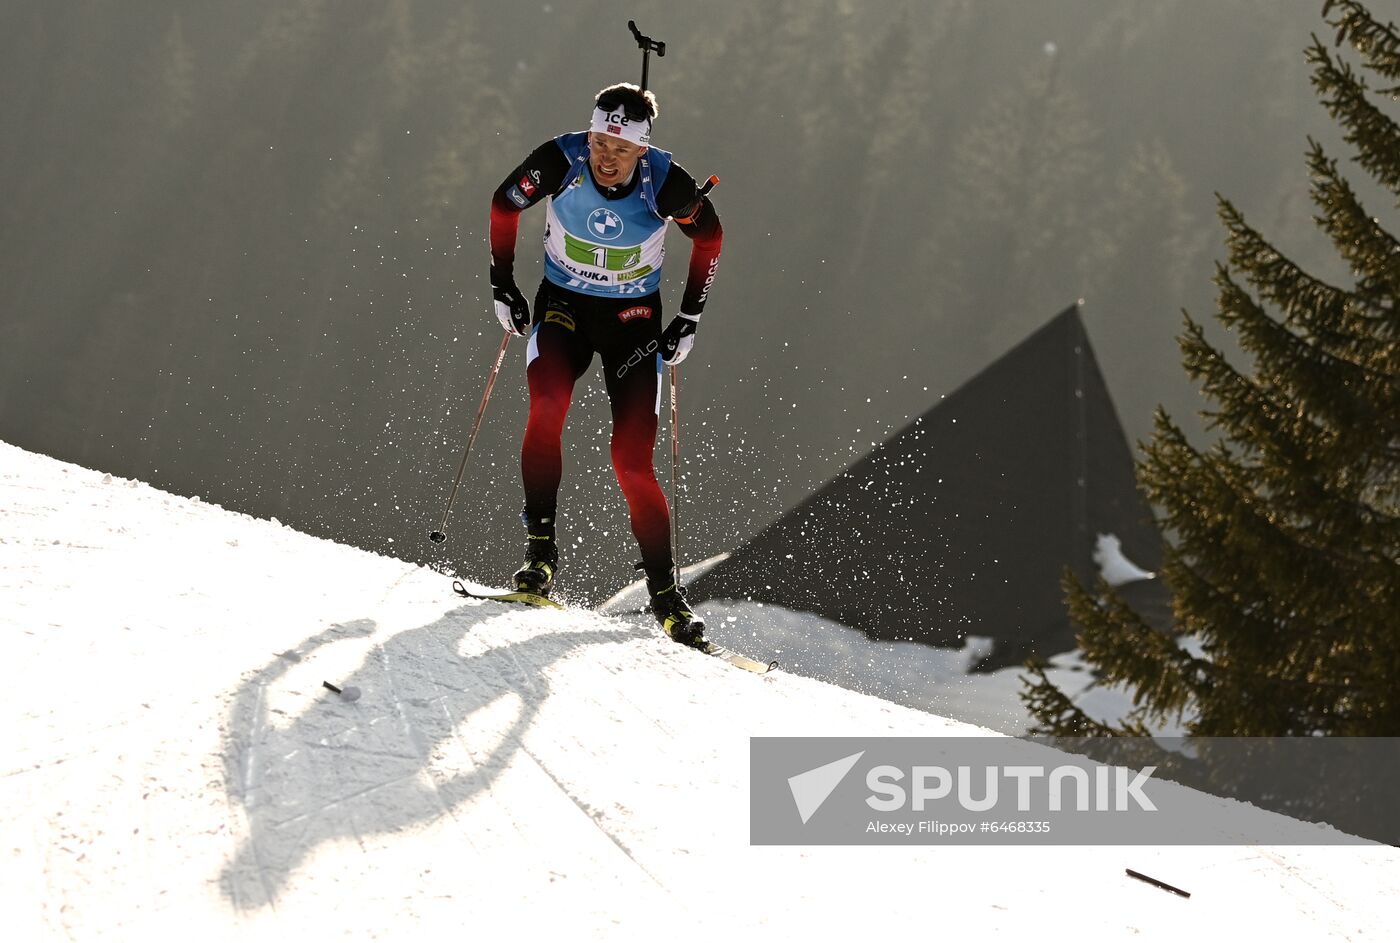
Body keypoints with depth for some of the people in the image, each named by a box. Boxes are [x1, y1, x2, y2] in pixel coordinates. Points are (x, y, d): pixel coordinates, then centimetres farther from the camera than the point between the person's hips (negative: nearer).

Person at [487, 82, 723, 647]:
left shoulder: (665, 184, -20)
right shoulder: (559, 162, -20)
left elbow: (709, 236, 0)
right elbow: (504, 205, 0)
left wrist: (689, 318, 1)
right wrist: (502, 285, 1)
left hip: (634, 319, -1)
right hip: (563, 303, 1)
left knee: (632, 461, -9)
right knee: (547, 406, -29)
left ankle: (665, 591, 3)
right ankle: (541, 550, -19)